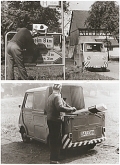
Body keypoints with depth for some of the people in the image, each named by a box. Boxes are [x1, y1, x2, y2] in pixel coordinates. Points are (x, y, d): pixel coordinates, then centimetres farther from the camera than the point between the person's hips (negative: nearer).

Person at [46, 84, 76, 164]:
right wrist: (71, 109, -20)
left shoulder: (50, 97, 15)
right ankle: (54, 160, 1)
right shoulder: (57, 96, -14)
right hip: (55, 120, -9)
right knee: (57, 141, -3)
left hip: (49, 120, 9)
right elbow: (60, 107, -29)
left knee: (52, 140, 16)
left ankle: (52, 158, 26)